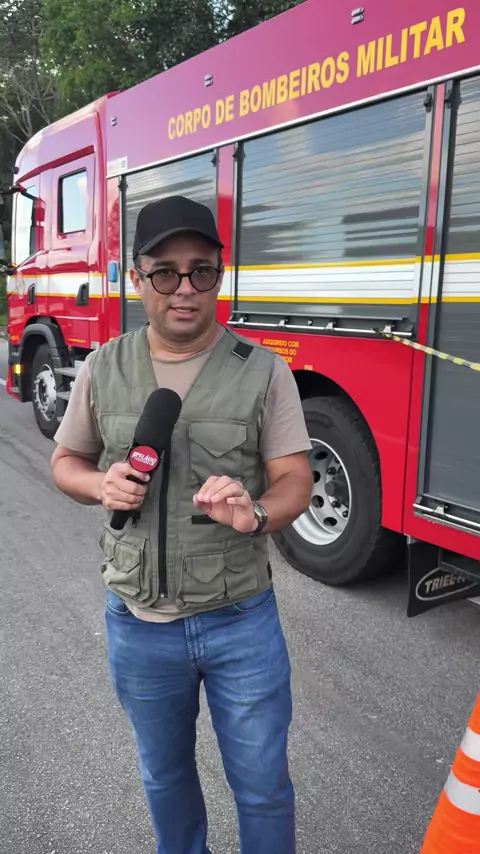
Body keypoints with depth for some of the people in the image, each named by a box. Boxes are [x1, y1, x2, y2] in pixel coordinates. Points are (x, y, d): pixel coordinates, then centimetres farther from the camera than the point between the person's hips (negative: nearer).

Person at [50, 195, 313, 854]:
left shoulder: (263, 371, -10)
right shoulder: (103, 369, -3)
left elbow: (294, 479, -9)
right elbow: (66, 462, 8)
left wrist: (255, 513, -31)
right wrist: (101, 485, -15)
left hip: (242, 622, -2)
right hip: (139, 625, 3)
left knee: (262, 786, 16)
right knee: (164, 776, 26)